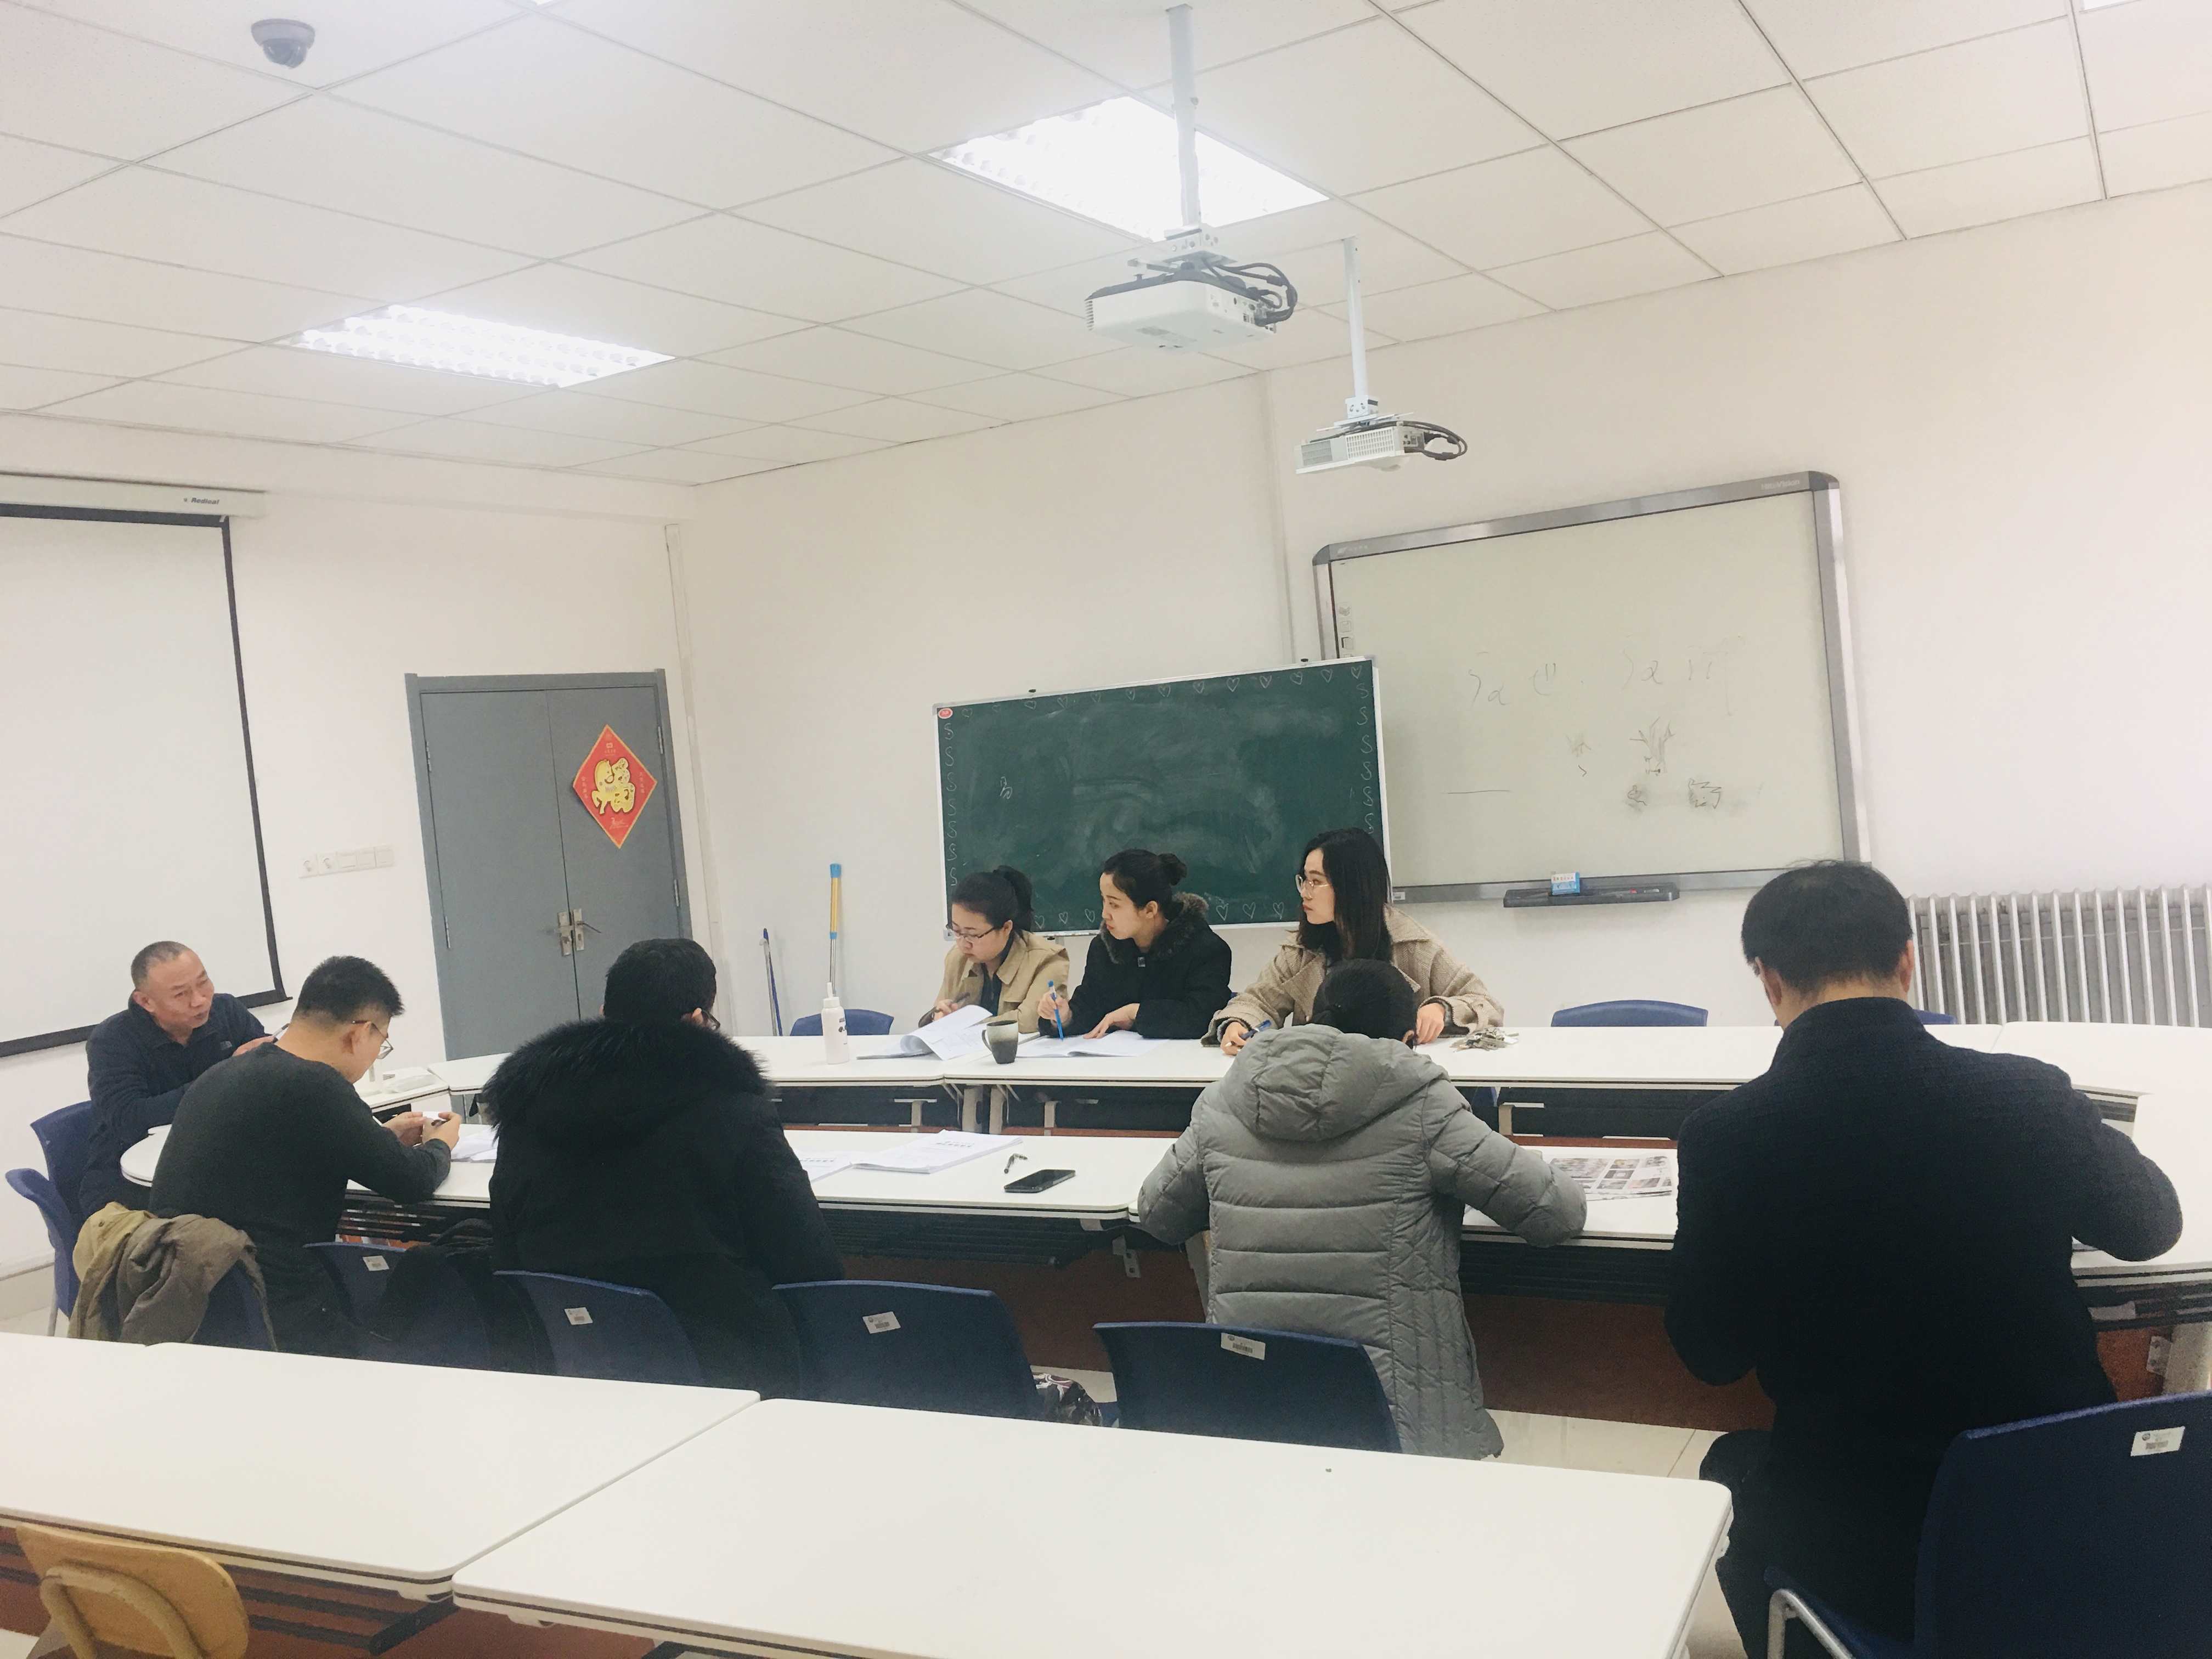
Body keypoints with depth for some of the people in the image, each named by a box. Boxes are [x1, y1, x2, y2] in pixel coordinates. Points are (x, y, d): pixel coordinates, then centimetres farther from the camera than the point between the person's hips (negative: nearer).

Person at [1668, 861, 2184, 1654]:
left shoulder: (1724, 1134, -17)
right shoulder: (2032, 1098, -12)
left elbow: (1711, 1355, -3)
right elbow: (2154, 1225, 10)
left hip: (1858, 1554, -2)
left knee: (1730, 1470, 30)